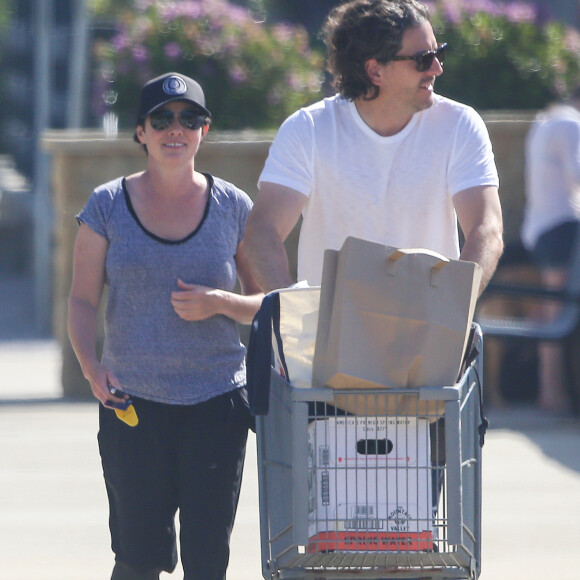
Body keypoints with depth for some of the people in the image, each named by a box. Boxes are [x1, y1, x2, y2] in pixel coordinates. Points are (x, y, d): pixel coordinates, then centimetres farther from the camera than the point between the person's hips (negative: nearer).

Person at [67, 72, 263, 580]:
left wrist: (219, 303, -11)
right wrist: (91, 366, -14)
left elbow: (268, 303, 10)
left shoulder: (234, 208, 6)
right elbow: (82, 300, 4)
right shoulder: (108, 205, 5)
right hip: (133, 404, 0)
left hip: (216, 404, 0)